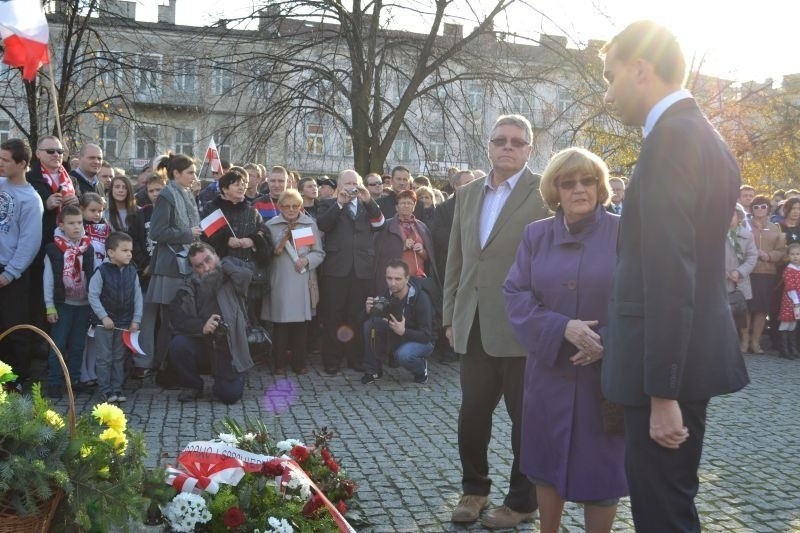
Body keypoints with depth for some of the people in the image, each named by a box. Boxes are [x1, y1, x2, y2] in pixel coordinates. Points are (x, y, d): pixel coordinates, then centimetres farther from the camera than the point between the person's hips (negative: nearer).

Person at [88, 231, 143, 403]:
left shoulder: (132, 273, 0)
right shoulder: (102, 272, -12)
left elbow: (137, 297, 3)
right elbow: (93, 296, -11)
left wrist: (136, 320, 0)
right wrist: (104, 317, -14)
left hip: (125, 323, 4)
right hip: (105, 322, -4)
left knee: (119, 357, 13)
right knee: (104, 358, 3)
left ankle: (117, 388, 22)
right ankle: (105, 390, 11)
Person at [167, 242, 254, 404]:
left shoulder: (231, 275, -1)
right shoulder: (191, 286, 1)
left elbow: (246, 275, -25)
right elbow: (176, 317, -8)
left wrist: (223, 265, -8)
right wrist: (201, 326, -24)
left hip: (229, 348, -2)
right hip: (201, 344, 2)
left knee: (230, 395, -14)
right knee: (177, 345, -27)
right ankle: (192, 386, 1)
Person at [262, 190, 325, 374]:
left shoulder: (310, 224, 6)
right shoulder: (271, 226, 5)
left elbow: (319, 253, 6)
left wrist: (307, 260, -11)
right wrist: (279, 245, -13)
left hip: (303, 281, 1)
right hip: (280, 281, -1)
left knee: (301, 322, 3)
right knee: (280, 321, -1)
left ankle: (299, 362, 14)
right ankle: (280, 363, 9)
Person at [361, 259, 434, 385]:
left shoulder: (421, 298, -26)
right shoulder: (388, 294, -10)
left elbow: (426, 336, -23)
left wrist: (403, 331, -39)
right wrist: (369, 311, -30)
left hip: (421, 341, -5)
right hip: (394, 337, 5)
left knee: (403, 354, -38)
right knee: (370, 324, -19)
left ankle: (421, 370, -1)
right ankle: (373, 371, -6)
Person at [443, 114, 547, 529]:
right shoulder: (467, 194, 12)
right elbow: (455, 260, 14)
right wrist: (451, 317, 11)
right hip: (475, 329, 5)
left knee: (525, 420, 9)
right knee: (471, 416, 11)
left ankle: (521, 502, 26)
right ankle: (474, 488, 33)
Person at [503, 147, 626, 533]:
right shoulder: (536, 234, 3)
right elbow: (515, 294, -4)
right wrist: (561, 327, -18)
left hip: (607, 370, -2)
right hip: (550, 367, 3)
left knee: (600, 467, 5)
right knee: (549, 460, 13)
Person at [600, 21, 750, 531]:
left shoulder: (671, 135, -17)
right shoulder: (703, 134, 14)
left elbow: (670, 273, -23)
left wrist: (662, 392, -21)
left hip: (673, 363, -10)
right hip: (691, 353, 10)